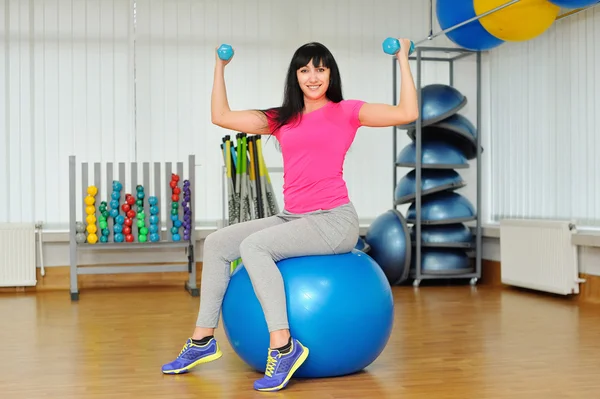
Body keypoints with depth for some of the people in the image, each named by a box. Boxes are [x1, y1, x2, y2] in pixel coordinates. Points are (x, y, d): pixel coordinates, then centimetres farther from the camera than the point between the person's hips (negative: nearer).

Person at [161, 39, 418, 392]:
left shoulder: (345, 112, 0)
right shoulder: (281, 120, 14)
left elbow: (407, 113, -11)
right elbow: (221, 116, 16)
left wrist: (403, 59, -6)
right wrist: (220, 67, 19)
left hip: (334, 220, -7)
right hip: (292, 217, 7)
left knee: (253, 246, -26)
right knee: (217, 243, 0)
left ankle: (284, 346, -27)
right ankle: (204, 340, 5)